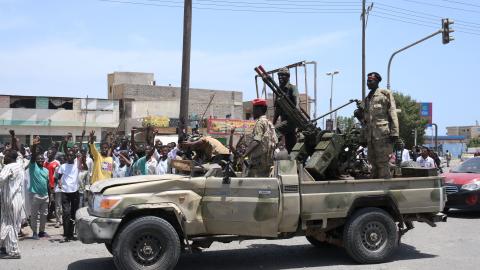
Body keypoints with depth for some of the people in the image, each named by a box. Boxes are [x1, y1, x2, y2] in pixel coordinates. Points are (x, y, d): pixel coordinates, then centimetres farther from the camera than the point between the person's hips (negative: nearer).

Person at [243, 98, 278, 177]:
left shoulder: (260, 122, -8)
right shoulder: (269, 122, 20)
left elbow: (256, 141, -22)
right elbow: (275, 141, 20)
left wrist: (244, 154, -29)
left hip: (259, 160, -10)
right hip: (268, 161, 10)